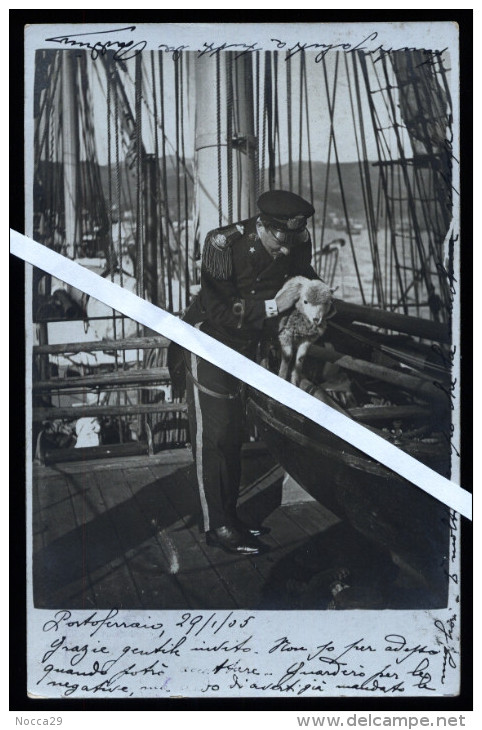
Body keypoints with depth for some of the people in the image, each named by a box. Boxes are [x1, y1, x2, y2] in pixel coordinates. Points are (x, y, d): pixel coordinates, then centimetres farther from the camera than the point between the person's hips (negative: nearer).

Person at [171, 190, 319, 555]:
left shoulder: (298, 241, -11)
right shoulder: (223, 244, -27)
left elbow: (305, 275, 8)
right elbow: (220, 311, -28)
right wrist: (272, 306, -33)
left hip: (247, 343, 6)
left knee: (235, 432, 12)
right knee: (213, 433, -4)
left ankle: (229, 513, 24)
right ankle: (216, 526, 5)